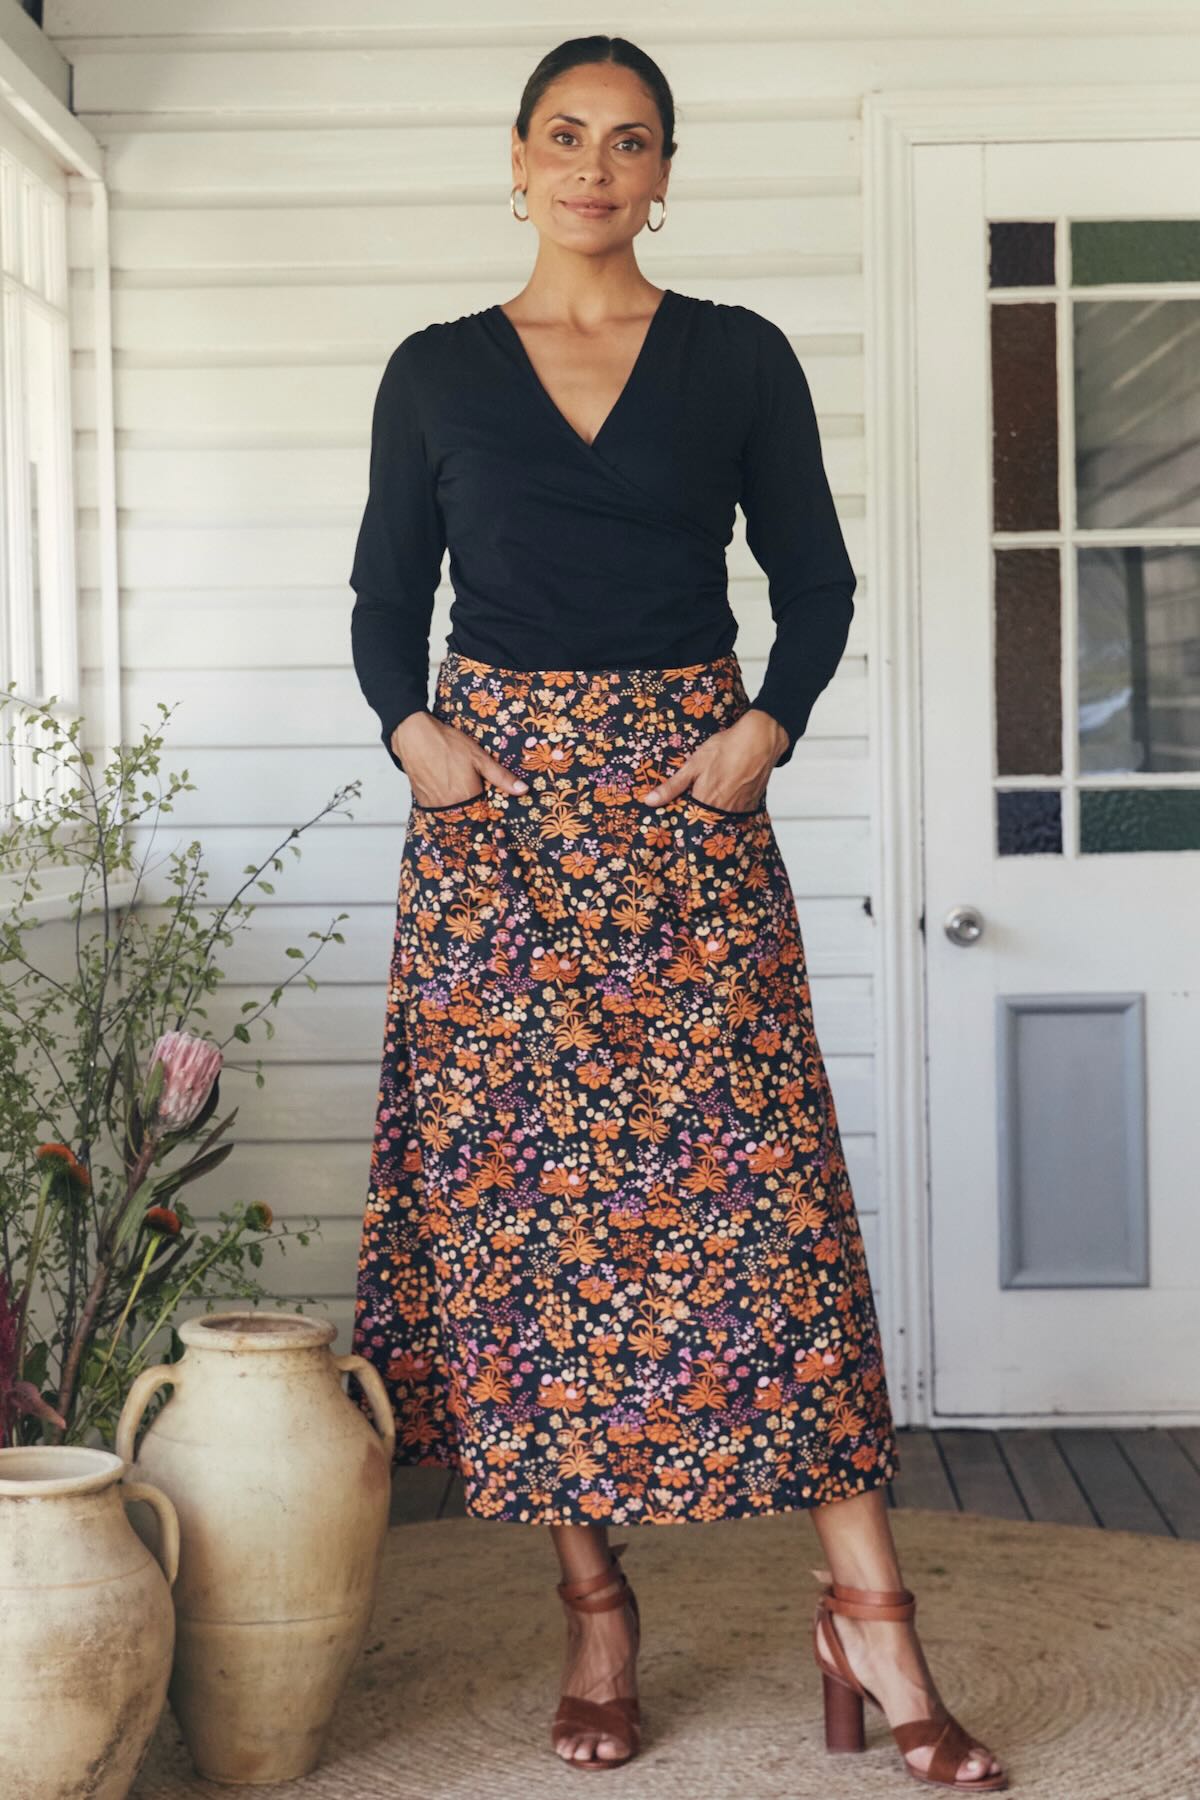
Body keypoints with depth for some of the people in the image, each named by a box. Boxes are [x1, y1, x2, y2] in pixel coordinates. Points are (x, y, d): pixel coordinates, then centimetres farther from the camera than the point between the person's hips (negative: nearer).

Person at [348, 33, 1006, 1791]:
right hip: (495, 811, 1)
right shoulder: (436, 372, 10)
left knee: (758, 1182, -7)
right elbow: (385, 595, 13)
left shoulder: (739, 357, 8)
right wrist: (412, 727, -6)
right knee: (520, 1185, -1)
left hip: (688, 806, -1)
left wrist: (765, 728, -8)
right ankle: (595, 1612, 8)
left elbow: (818, 582, 9)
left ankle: (870, 1609, -2)